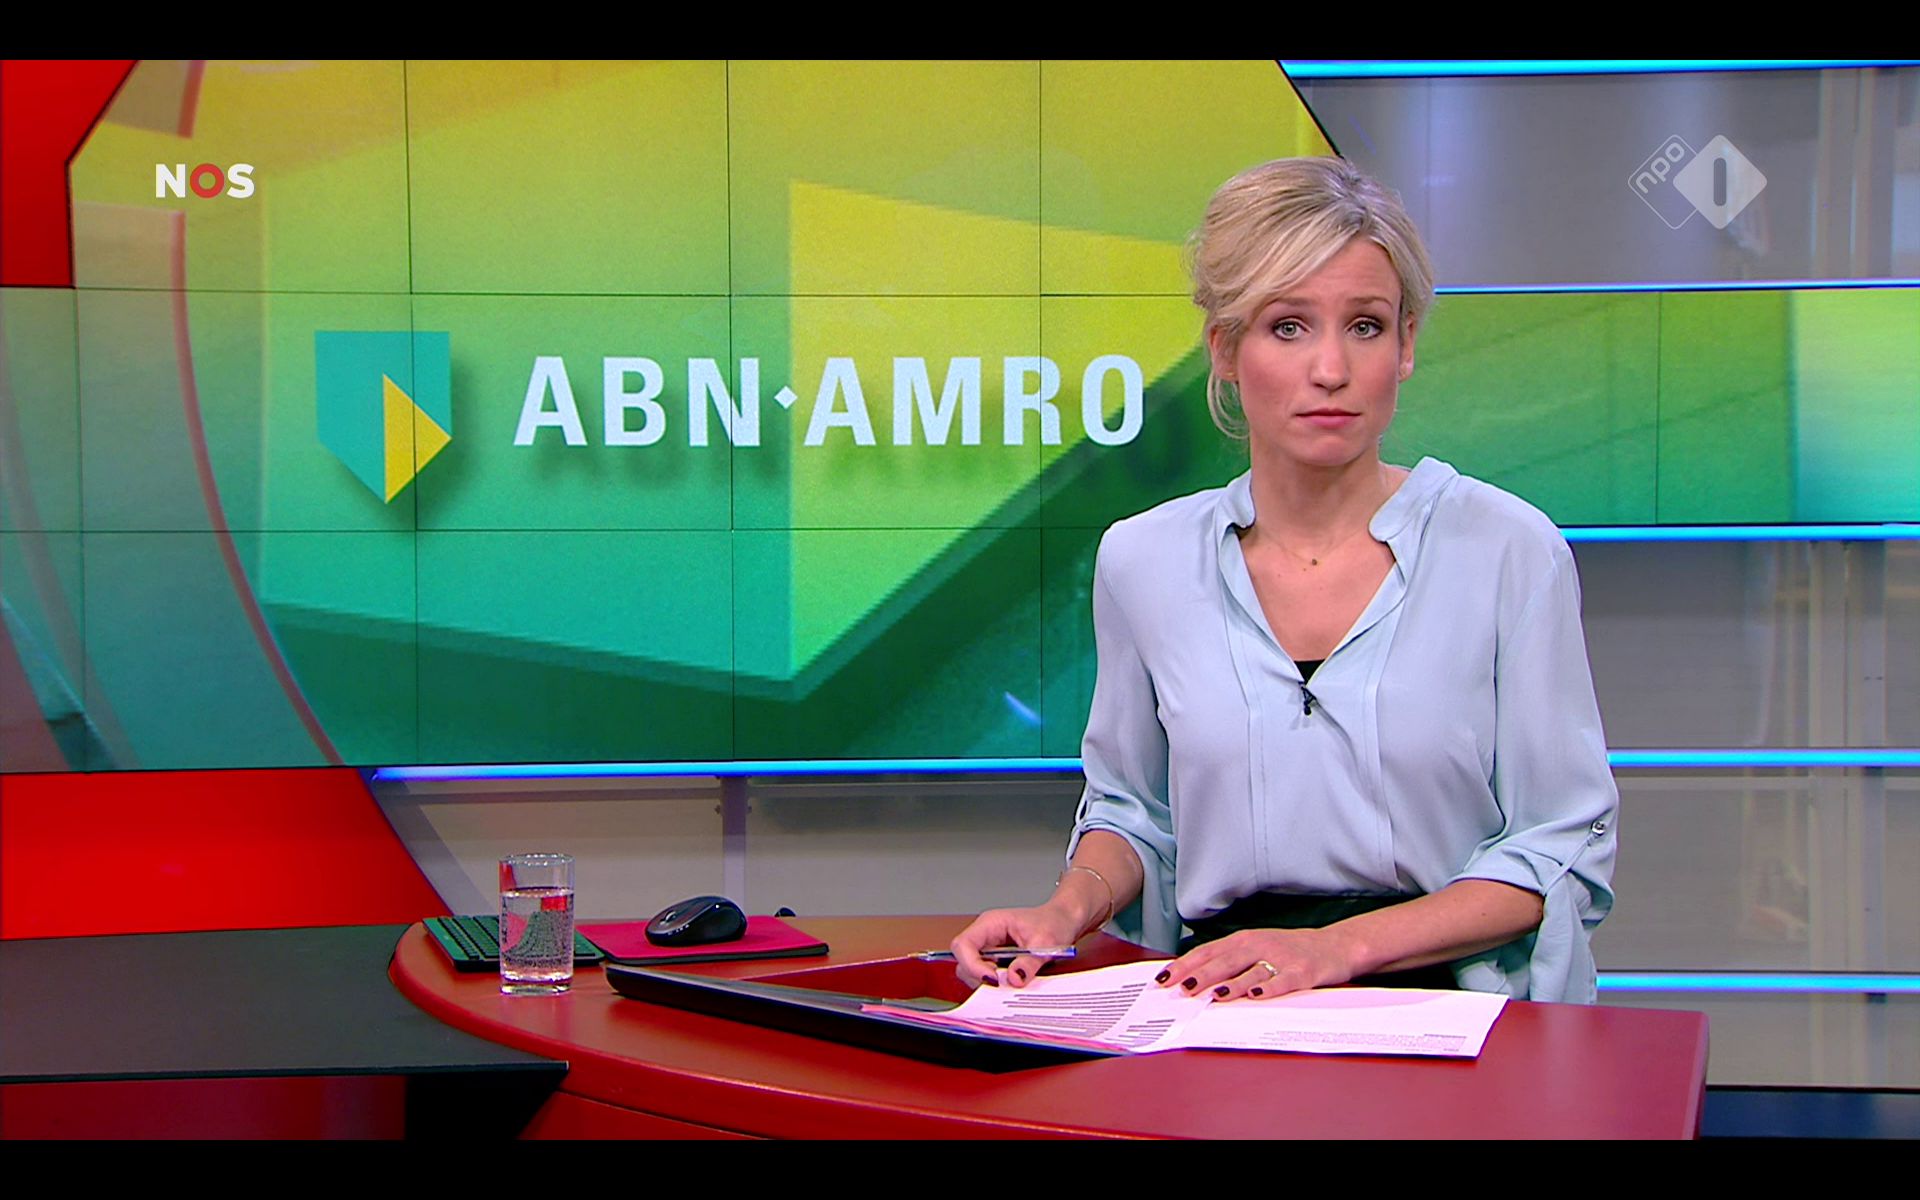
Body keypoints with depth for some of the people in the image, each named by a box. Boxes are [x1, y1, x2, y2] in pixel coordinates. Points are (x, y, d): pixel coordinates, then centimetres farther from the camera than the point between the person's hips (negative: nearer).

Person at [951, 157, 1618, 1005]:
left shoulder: (1508, 548, -2)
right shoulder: (1144, 558, 6)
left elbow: (1563, 849, -1)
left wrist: (1342, 944, -14)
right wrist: (1071, 907, -2)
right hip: (1220, 1011, 3)